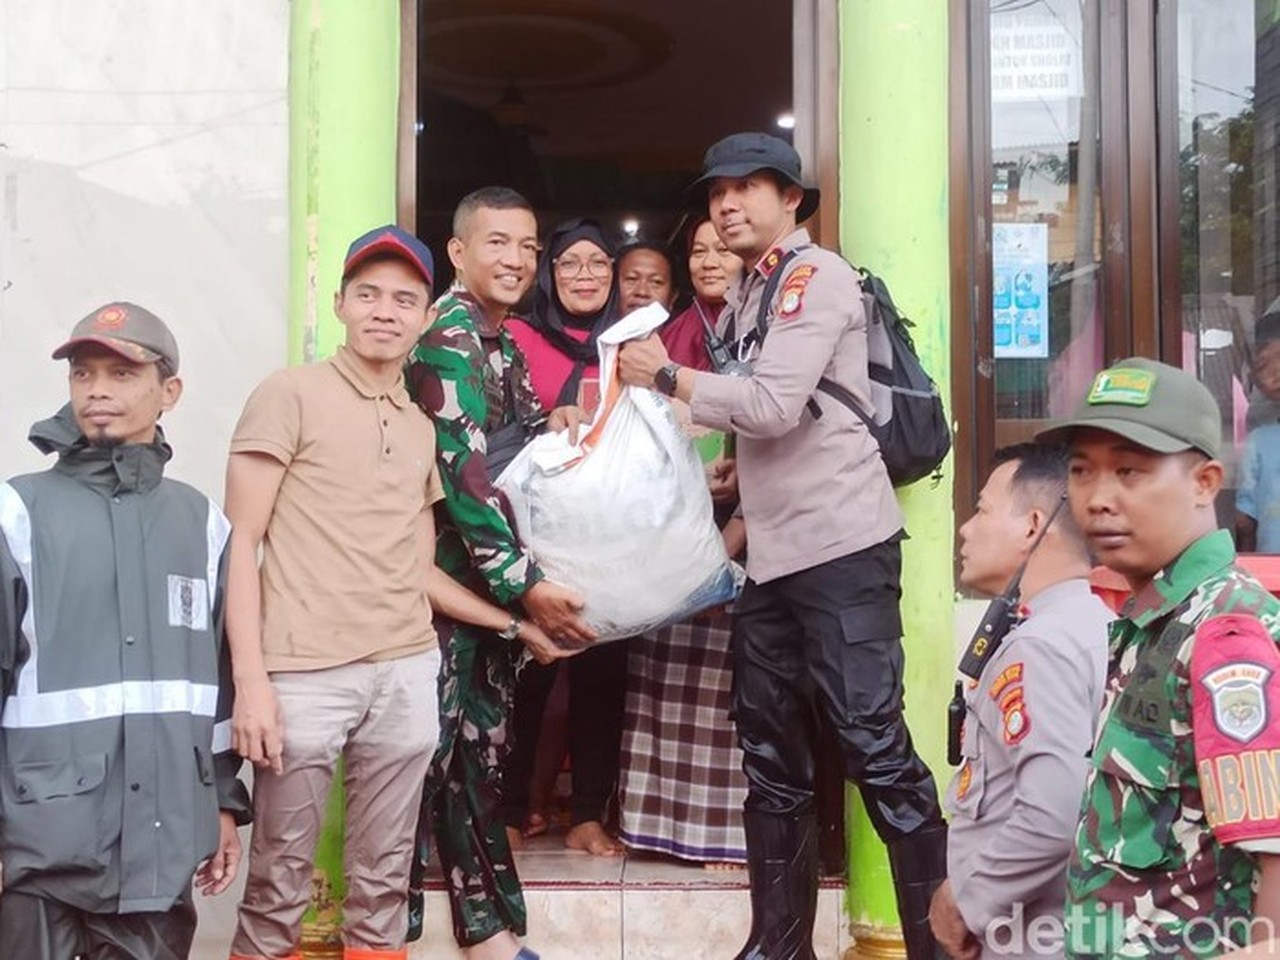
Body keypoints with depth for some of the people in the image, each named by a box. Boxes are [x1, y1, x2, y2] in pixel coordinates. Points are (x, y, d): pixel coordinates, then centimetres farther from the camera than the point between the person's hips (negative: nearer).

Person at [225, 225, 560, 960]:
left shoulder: (421, 428, 17)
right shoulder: (291, 394, -1)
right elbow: (240, 542, -5)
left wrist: (518, 625, 19)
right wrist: (251, 679, -12)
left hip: (407, 673, 5)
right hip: (306, 675, -5)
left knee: (385, 877, 12)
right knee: (280, 880, 3)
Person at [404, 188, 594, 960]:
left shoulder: (504, 344, 14)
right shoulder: (446, 341, -14)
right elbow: (463, 476, -23)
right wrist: (528, 585, -24)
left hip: (499, 579, 9)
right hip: (448, 580, -8)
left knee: (482, 750, 13)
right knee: (440, 754, -2)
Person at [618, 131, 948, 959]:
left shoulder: (817, 275, -8)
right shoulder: (749, 293, 18)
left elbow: (775, 404, -19)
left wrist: (668, 378, -9)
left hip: (842, 548, -9)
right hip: (772, 555, 9)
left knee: (875, 747, -6)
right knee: (773, 758, 13)